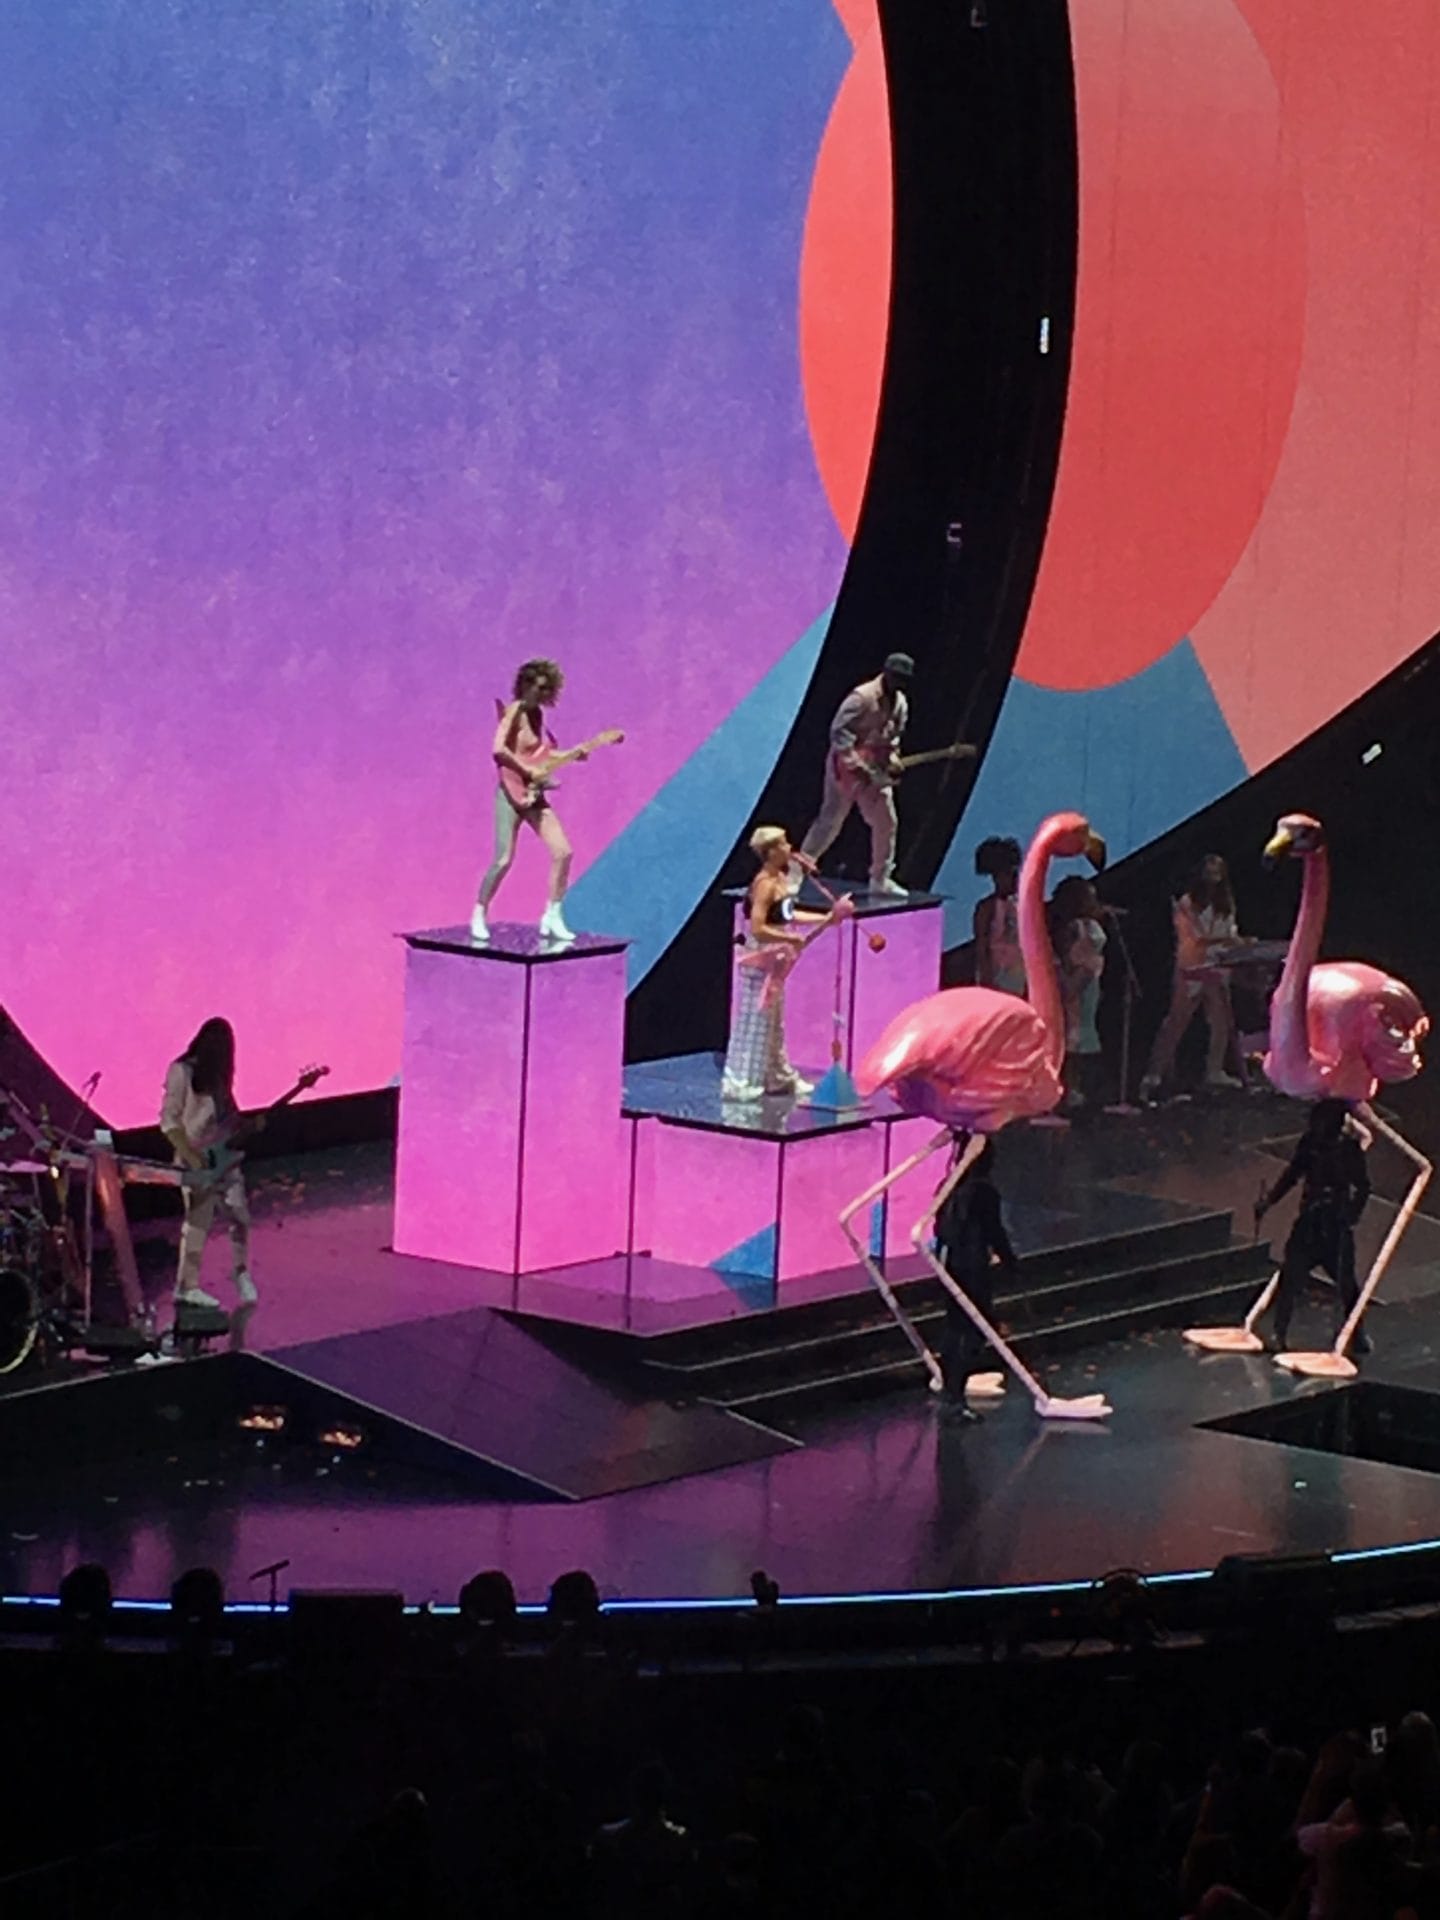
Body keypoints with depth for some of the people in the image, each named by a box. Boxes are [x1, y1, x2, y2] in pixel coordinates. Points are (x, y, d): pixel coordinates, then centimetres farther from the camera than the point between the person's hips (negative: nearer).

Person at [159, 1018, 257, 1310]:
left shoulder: (218, 1073, 12)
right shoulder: (182, 1071, -9)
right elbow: (169, 1119, -12)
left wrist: (250, 1126, 2)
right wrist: (189, 1155, -20)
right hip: (196, 1160, -7)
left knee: (239, 1216, 3)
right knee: (199, 1220, -5)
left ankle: (241, 1272, 20)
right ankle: (187, 1287, 1)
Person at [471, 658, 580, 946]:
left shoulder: (537, 714, 9)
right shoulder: (515, 712, -13)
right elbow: (498, 751, -27)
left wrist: (573, 755, 8)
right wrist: (528, 772, -21)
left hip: (534, 796, 7)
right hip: (511, 793, -7)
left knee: (563, 852, -4)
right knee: (504, 860, -11)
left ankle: (552, 917, 5)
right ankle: (479, 916, 7)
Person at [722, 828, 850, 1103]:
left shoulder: (780, 879, 8)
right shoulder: (765, 884, -21)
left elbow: (786, 916, 17)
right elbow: (757, 929, -26)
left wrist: (825, 918, 14)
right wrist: (793, 939, -20)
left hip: (775, 961, 10)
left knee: (775, 1021, 18)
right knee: (755, 1021, -3)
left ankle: (779, 1077, 29)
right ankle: (737, 1082, 3)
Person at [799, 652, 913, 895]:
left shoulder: (900, 702, 5)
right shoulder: (862, 697, -19)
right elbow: (839, 731, -22)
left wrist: (892, 759, 0)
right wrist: (856, 765, -25)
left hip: (875, 770, 8)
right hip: (847, 766, -8)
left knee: (886, 821, 7)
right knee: (830, 821, -6)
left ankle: (880, 879, 18)